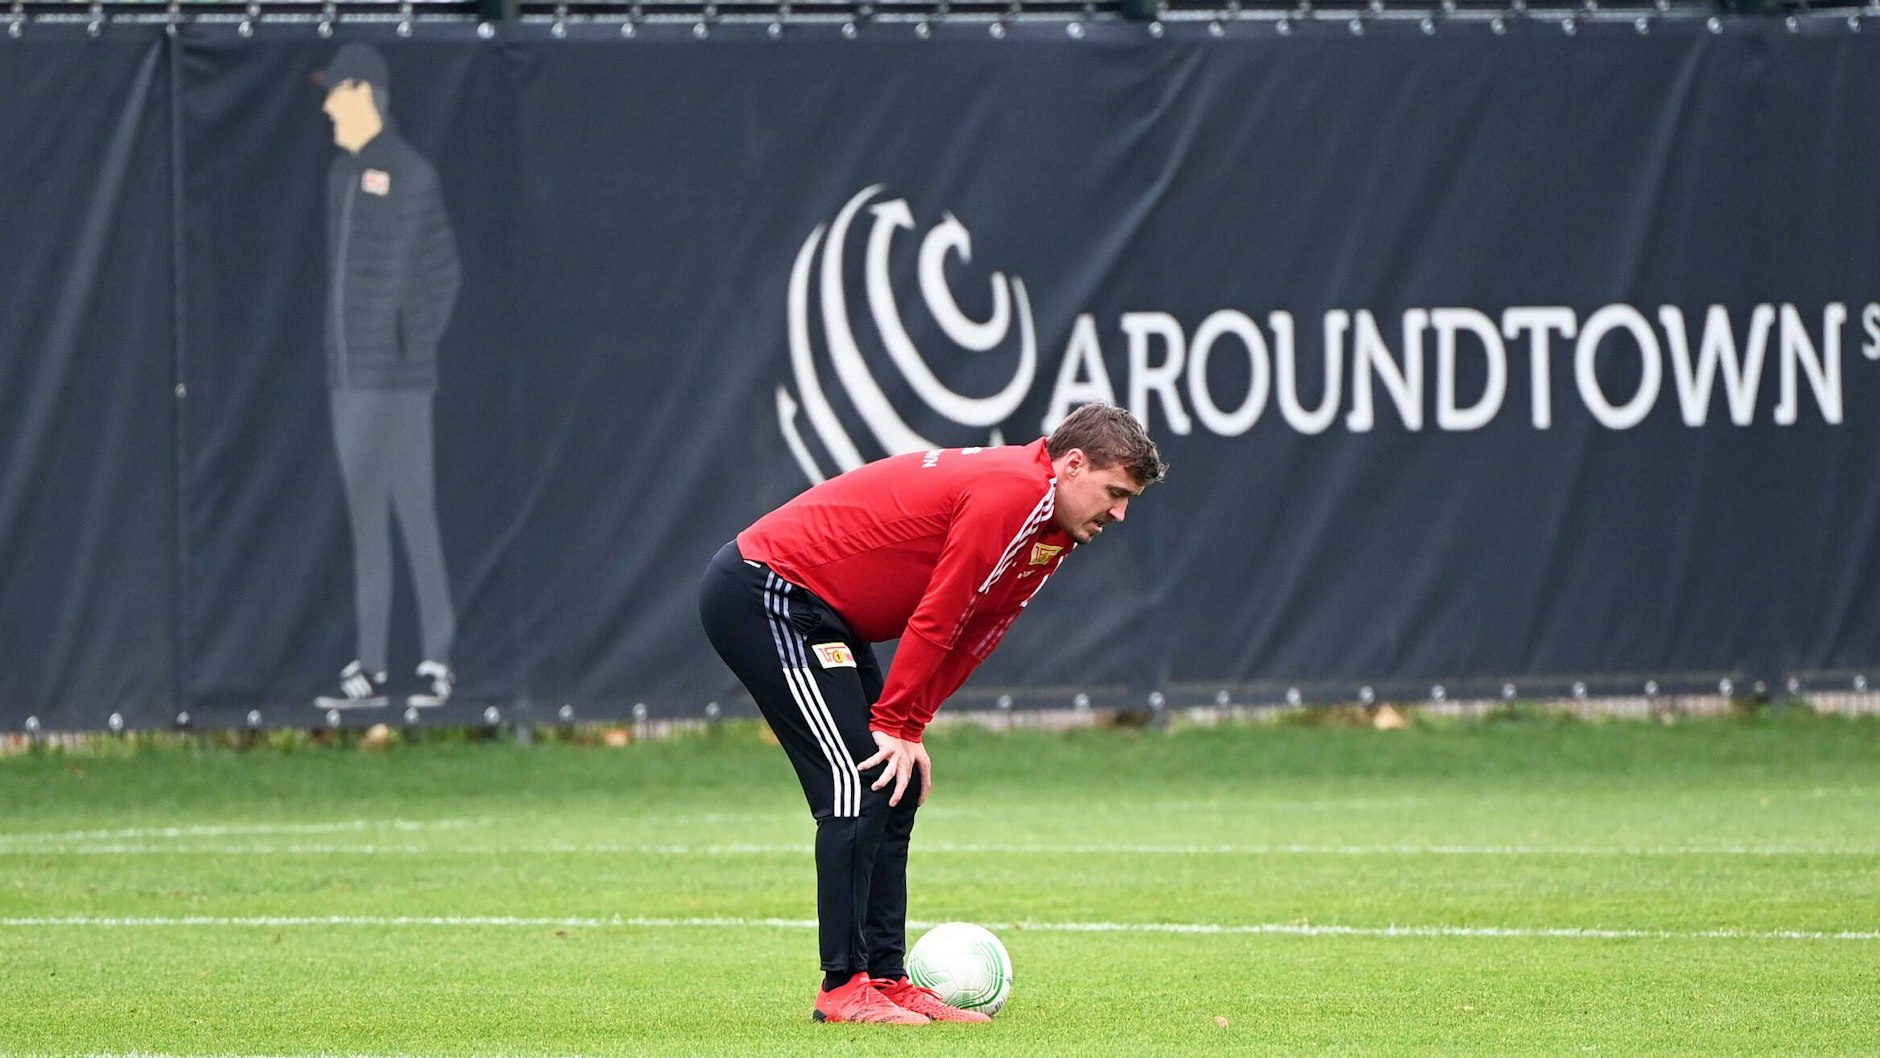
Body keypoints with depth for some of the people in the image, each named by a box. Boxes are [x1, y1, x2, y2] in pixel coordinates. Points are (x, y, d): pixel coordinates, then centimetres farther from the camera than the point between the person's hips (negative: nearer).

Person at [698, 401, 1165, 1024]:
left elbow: (970, 636, 8)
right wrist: (899, 723, -15)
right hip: (765, 594, -11)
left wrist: (908, 724, -1)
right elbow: (936, 619, -21)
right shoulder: (1012, 494, -22)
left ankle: (885, 978, 8)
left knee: (896, 788, 8)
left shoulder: (1050, 529, 10)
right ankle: (843, 987, -12)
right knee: (858, 782, -14)